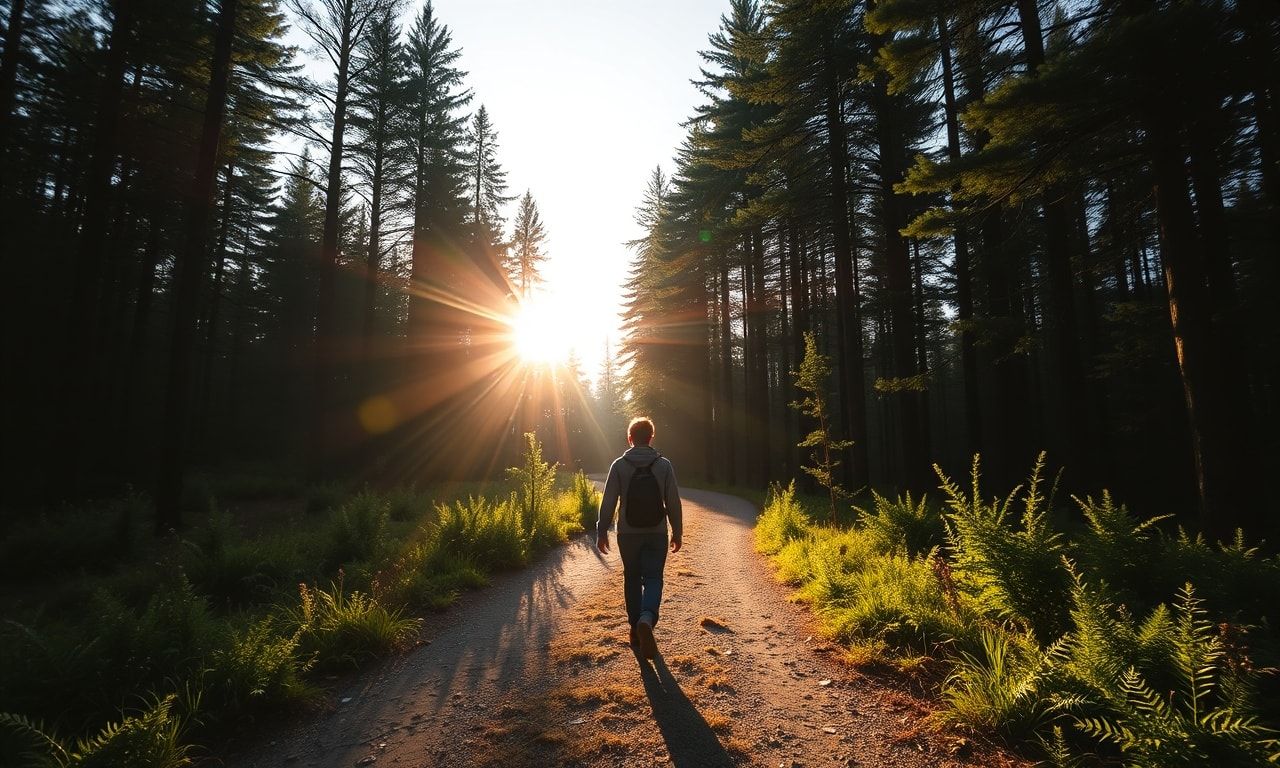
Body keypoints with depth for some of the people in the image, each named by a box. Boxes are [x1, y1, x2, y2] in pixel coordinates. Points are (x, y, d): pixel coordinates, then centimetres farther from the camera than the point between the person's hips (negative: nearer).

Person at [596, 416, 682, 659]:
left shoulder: (619, 465, -5)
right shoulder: (664, 464, -4)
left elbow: (608, 502, -5)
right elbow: (673, 502, -1)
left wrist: (602, 531, 4)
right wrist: (677, 532, 9)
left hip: (628, 534, 1)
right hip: (657, 533, 0)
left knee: (632, 578, 16)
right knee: (653, 579, 3)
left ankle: (635, 626, 21)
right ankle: (647, 619, -22)